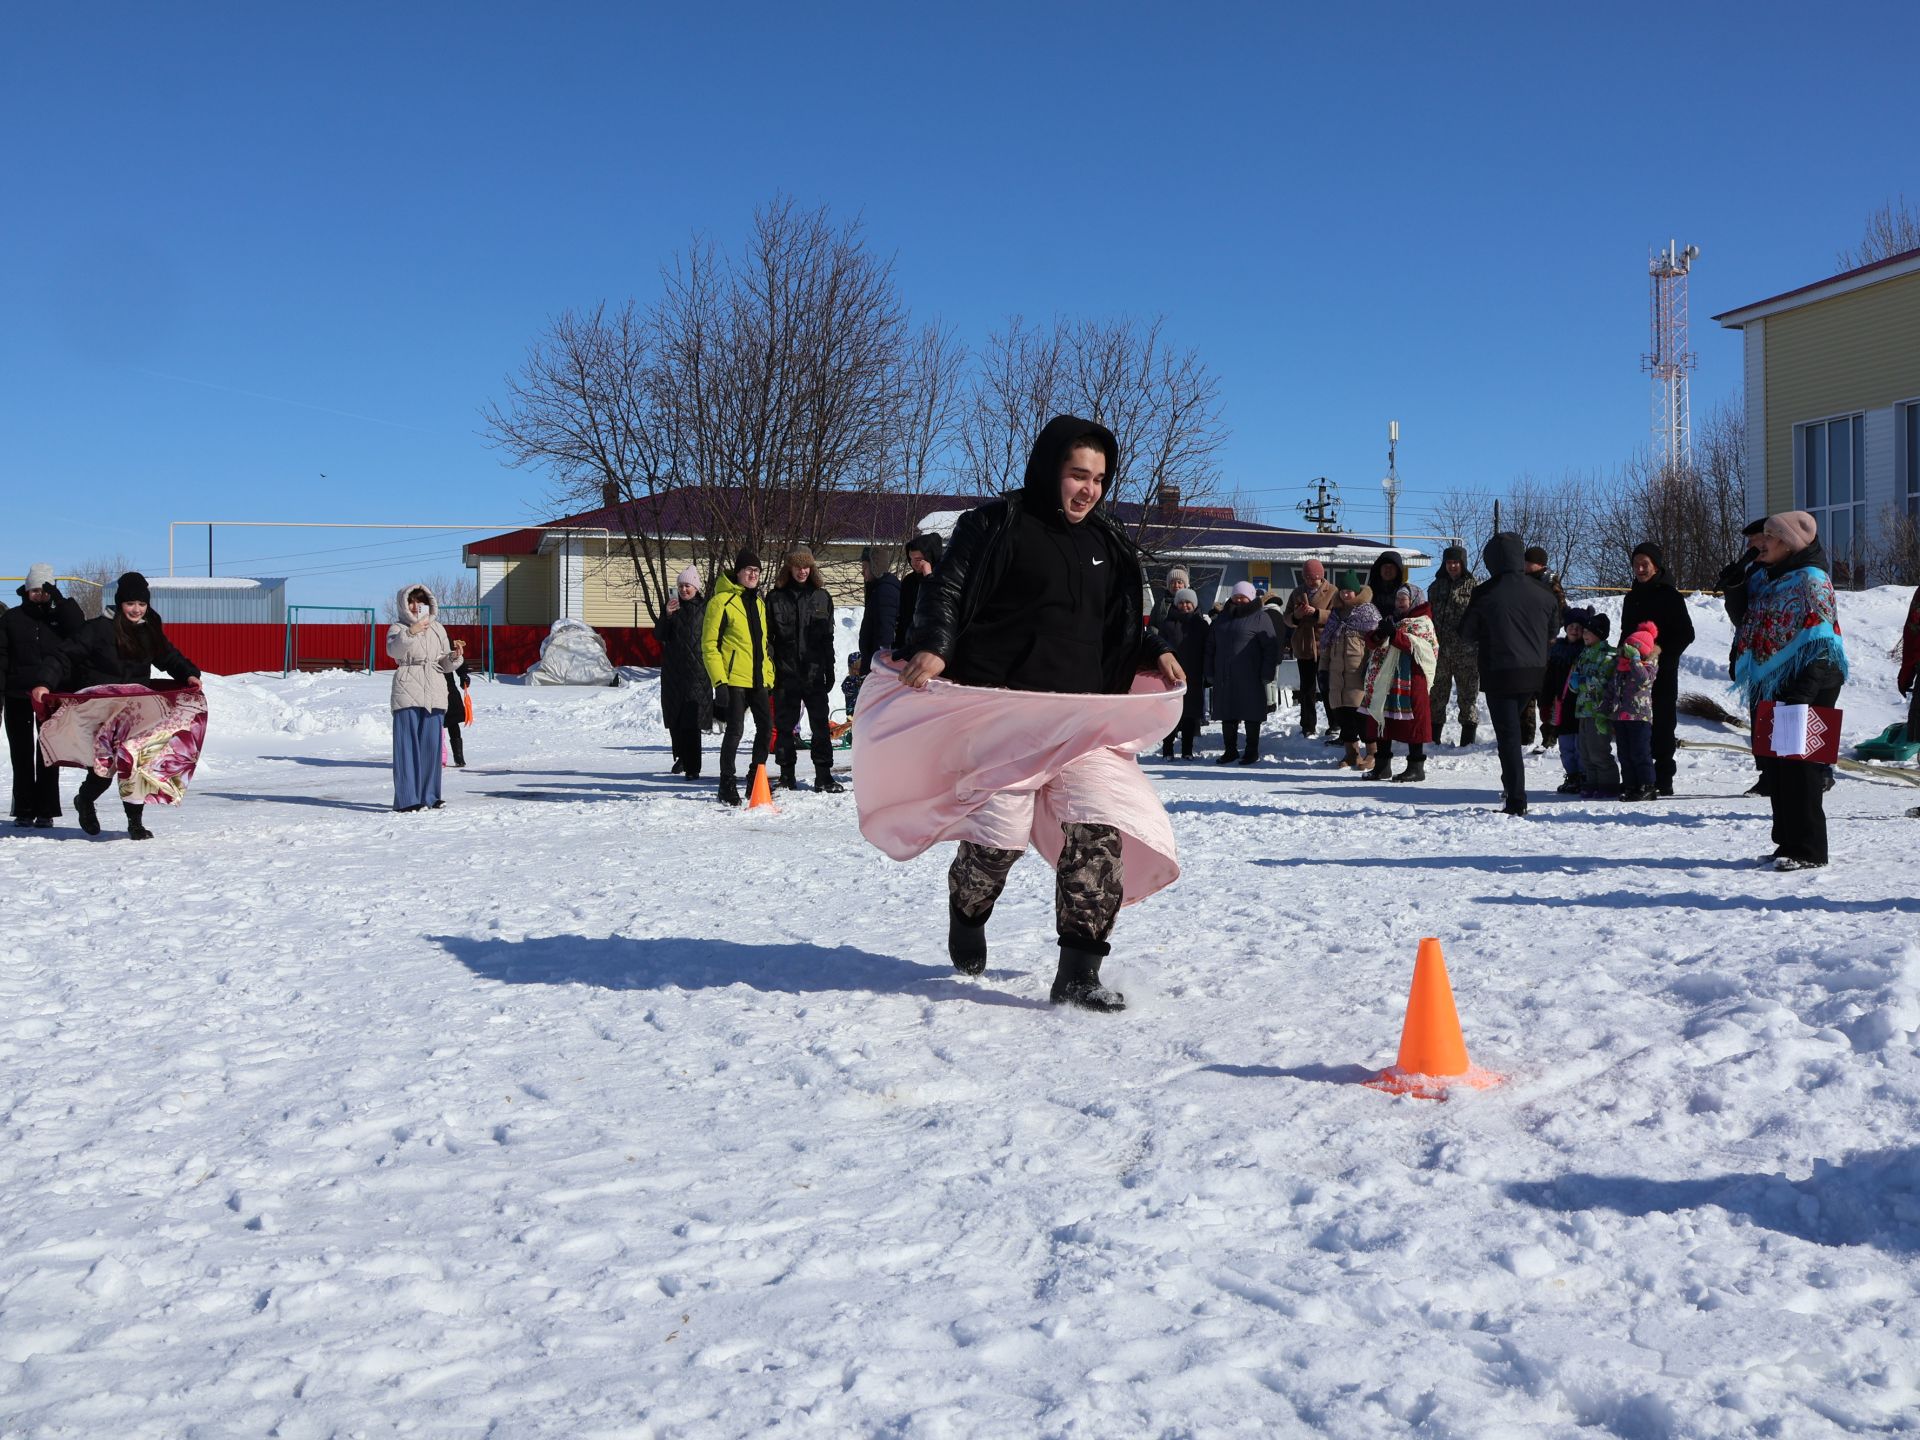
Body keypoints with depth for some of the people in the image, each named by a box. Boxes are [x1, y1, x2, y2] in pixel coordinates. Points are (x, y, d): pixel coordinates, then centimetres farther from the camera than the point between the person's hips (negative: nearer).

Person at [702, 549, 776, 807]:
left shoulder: (758, 602, 16)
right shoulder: (722, 601, -8)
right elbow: (709, 645, -10)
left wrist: (769, 675, 19)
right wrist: (719, 682, -16)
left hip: (757, 679, 7)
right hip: (734, 678, -7)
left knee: (765, 725, 8)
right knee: (735, 729, -7)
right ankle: (727, 783, 3)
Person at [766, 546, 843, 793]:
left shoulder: (821, 597, 8)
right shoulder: (776, 598, 2)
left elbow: (828, 636, 12)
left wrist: (829, 669, 8)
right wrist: (768, 670, -6)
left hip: (814, 672, 1)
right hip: (786, 672, -1)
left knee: (820, 725, 0)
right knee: (785, 726, 6)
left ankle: (824, 775, 5)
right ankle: (787, 775, 15)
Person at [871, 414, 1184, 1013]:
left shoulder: (1105, 544, 20)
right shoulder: (995, 526, 2)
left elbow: (1121, 626, 30)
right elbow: (946, 591, -6)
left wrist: (1156, 652, 12)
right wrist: (933, 646, -24)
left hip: (1083, 717, 5)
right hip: (1001, 713, -5)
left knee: (1099, 821, -13)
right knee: (1000, 831, -10)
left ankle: (1079, 973, -7)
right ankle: (967, 916, 26)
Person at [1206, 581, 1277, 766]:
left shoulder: (1260, 617, -1)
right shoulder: (1223, 618, 15)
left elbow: (1270, 647, -6)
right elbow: (1210, 647, 19)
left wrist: (1267, 673, -12)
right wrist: (1209, 673, 12)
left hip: (1249, 678, -5)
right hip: (1224, 678, 5)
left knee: (1251, 715, 1)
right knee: (1227, 715, 8)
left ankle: (1252, 752, 9)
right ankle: (1230, 750, 17)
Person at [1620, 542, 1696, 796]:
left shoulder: (1669, 595, -4)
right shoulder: (1633, 596, 16)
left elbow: (1686, 633, -6)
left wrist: (1663, 655, -14)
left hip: (1662, 670, -6)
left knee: (1662, 723, -4)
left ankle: (1663, 780, -1)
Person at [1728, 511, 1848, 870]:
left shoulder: (1811, 579, -10)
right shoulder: (1763, 580, 14)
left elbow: (1821, 645, -16)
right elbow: (1742, 618, 21)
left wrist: (1802, 693, -23)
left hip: (1805, 689, -8)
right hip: (1770, 689, 8)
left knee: (1798, 768, -6)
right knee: (1774, 767, 12)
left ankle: (1808, 851, 0)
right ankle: (1787, 843, 21)